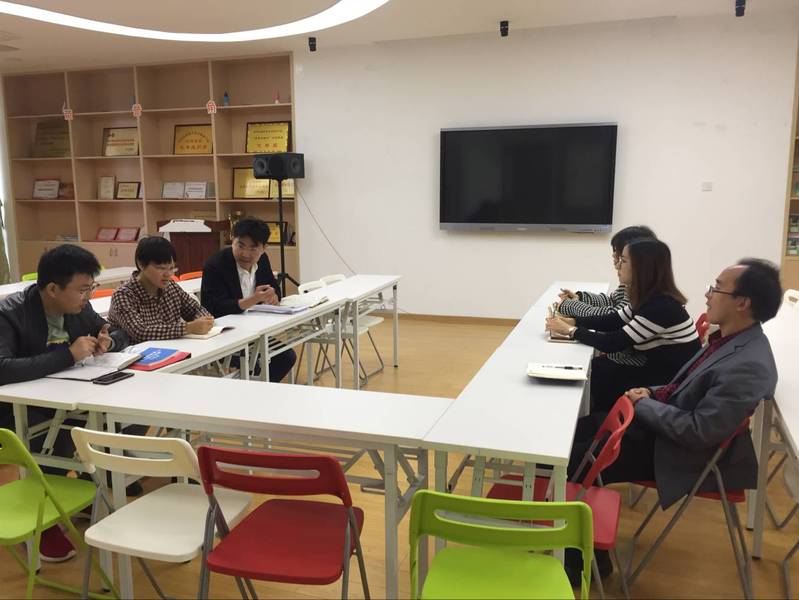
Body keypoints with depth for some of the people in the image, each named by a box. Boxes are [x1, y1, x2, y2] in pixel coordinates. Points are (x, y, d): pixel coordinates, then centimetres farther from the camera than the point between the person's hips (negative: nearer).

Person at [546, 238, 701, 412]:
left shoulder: (661, 306, -28)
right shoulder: (649, 297, 0)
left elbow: (613, 343, -25)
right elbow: (614, 321, 10)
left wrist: (571, 331, -15)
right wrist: (573, 321, -3)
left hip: (672, 383, -8)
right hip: (656, 367, 8)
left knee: (596, 375, -5)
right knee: (595, 366, 2)